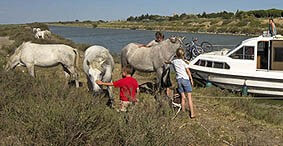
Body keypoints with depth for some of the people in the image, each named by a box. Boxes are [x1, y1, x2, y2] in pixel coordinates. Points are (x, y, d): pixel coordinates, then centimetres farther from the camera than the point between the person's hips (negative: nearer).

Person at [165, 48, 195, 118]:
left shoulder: (174, 61, 8)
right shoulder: (183, 62, -5)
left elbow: (169, 62, 30)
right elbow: (188, 71, -4)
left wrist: (166, 62, 52)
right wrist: (191, 79, 5)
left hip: (179, 80, 4)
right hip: (185, 79, -4)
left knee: (183, 97, 10)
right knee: (189, 97, -1)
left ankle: (183, 112, 11)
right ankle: (192, 113, -2)